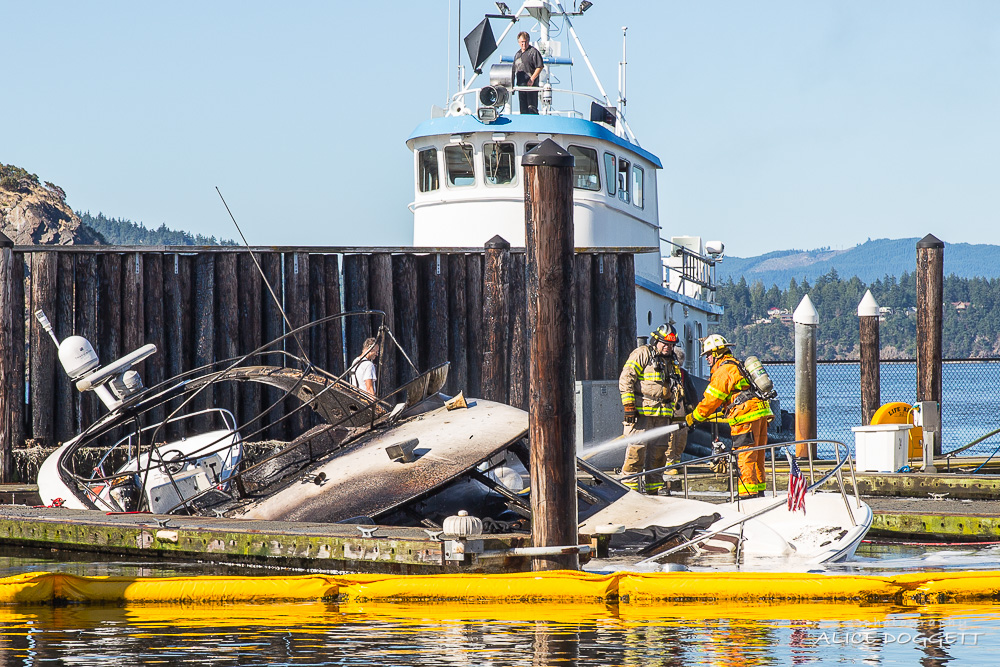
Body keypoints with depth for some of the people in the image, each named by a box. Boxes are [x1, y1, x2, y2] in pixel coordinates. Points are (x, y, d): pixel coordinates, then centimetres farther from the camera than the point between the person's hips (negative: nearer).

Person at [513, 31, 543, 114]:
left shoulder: (533, 52, -5)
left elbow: (540, 67, -11)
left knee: (532, 108, -12)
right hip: (521, 85, 8)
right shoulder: (518, 54, 19)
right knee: (523, 109, 8)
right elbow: (515, 70, 26)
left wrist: (532, 79, -18)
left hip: (531, 86, -8)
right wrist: (512, 82, 15)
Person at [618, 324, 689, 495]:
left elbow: (678, 392, 28)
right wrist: (629, 406, -15)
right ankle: (629, 486, -7)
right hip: (641, 413, -7)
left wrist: (678, 417, 23)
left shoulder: (672, 362, 20)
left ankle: (653, 487, 13)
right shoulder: (642, 354, -2)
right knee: (637, 450, -10)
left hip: (662, 416, 7)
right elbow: (626, 380, -9)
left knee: (658, 452, 6)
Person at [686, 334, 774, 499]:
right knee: (756, 456, 14)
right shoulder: (737, 365, 22)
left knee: (744, 457, -9)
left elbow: (712, 399, -7)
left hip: (747, 417, -10)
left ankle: (748, 492, -12)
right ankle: (759, 490, 17)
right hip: (761, 414, 10)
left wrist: (695, 417, 3)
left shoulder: (723, 371, -8)